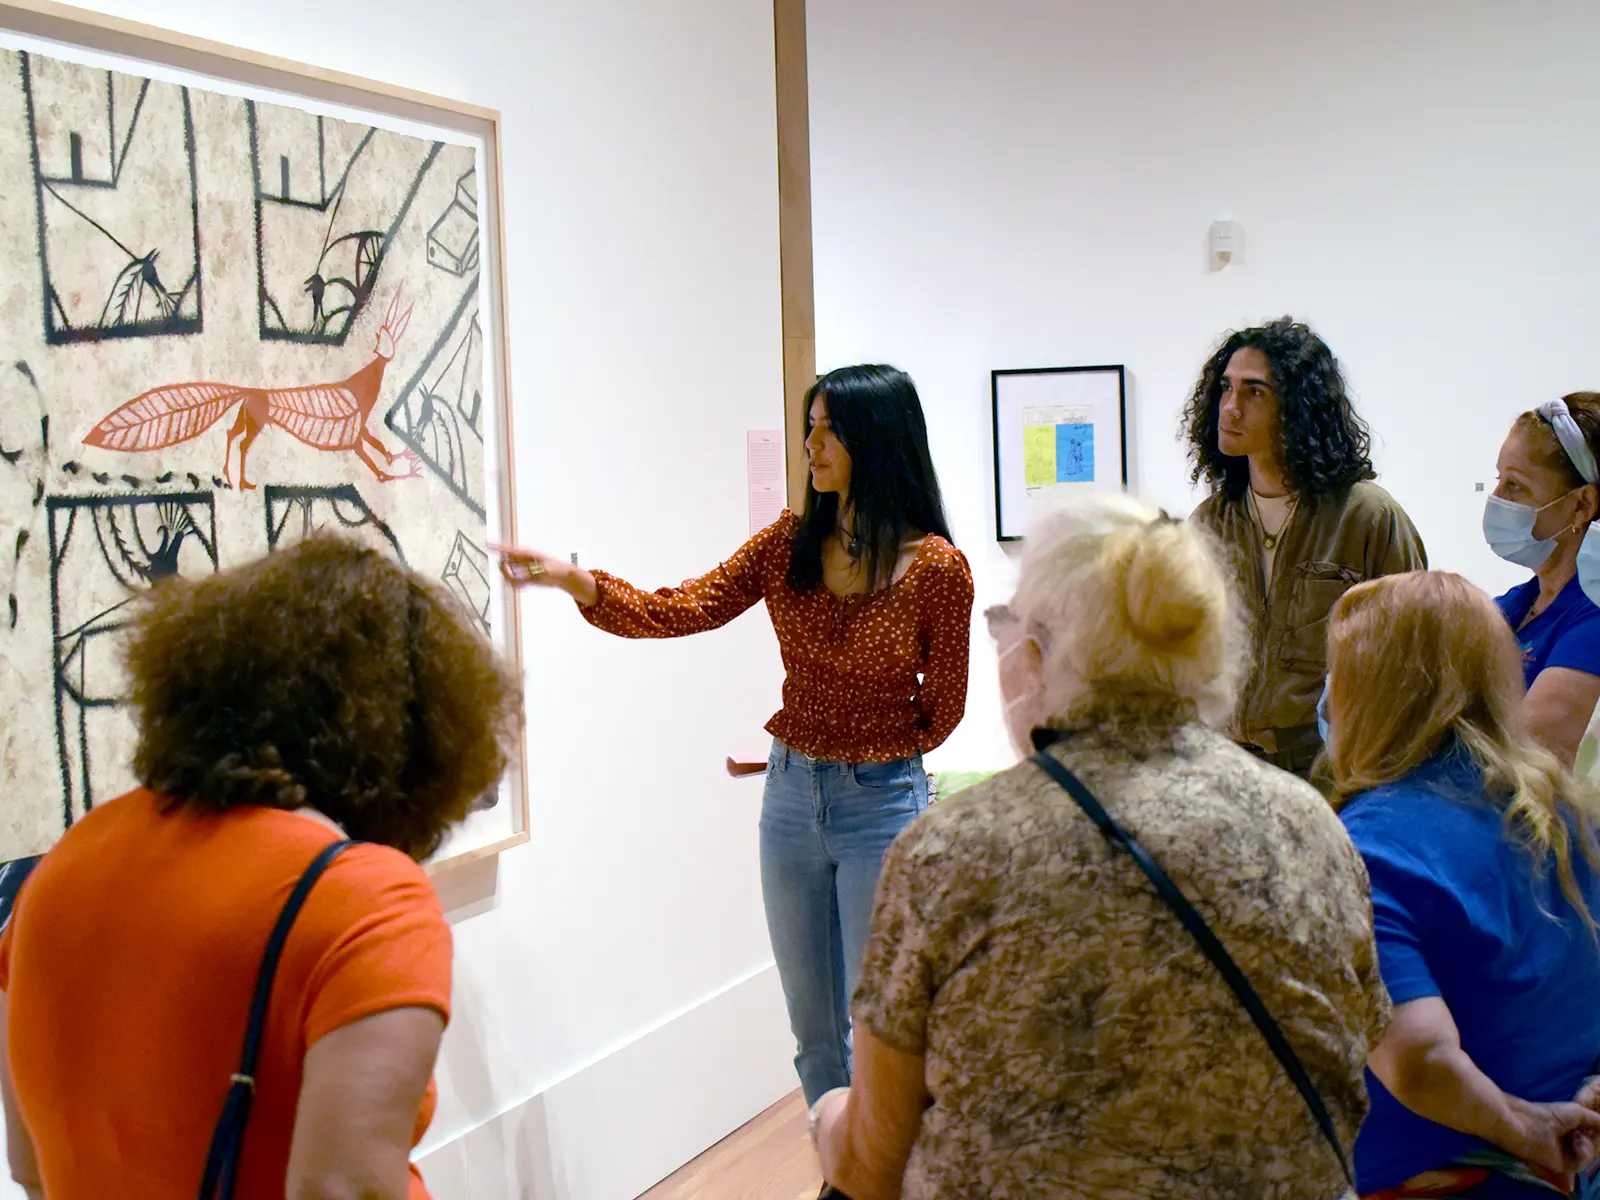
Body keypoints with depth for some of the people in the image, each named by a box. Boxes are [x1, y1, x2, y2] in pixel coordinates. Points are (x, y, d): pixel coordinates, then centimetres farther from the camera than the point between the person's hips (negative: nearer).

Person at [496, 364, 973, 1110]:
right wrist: (575, 580, -23)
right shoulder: (790, 542, 0)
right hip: (791, 797, 5)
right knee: (814, 1032, 15)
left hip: (883, 803, -5)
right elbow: (683, 611, -10)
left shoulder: (936, 566, -13)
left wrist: (863, 758, 1)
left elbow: (940, 712, -3)